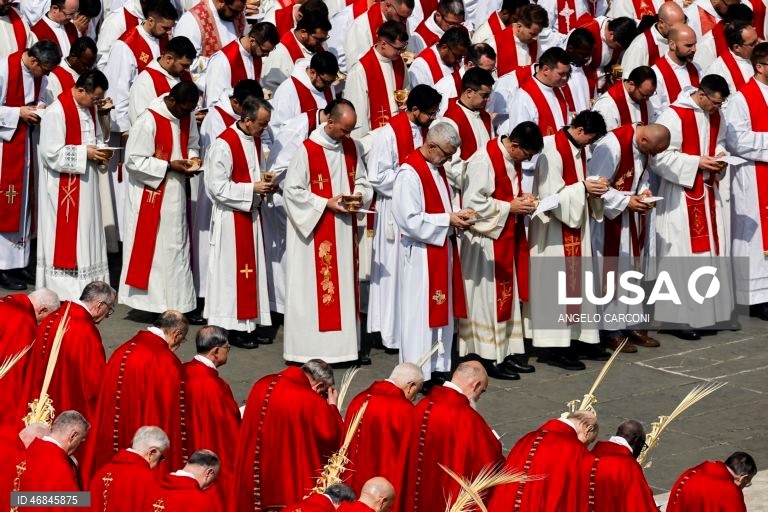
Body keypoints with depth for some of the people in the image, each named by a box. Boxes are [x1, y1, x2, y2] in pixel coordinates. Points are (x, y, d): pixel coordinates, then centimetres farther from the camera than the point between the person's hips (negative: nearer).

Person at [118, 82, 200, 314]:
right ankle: (151, 301, 7)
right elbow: (133, 160, -18)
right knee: (151, 247, -1)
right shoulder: (148, 121, -19)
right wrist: (169, 166, -21)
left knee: (176, 247, 11)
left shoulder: (186, 117, 2)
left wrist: (192, 157, -5)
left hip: (176, 193, 7)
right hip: (151, 195, -7)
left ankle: (177, 304, 19)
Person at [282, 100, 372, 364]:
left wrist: (359, 194, -7)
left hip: (344, 229, 6)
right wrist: (326, 203, -16)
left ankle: (344, 344, 15)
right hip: (315, 230, -6)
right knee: (314, 288, -4)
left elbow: (360, 179, 16)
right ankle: (311, 347, 1)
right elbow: (292, 190, -12)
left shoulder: (351, 147, 6)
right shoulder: (307, 150, -14)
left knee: (344, 285, 9)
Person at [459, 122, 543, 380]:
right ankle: (490, 359, 5)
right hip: (488, 240, -9)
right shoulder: (484, 160, -21)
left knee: (509, 295, 13)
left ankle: (508, 352, 21)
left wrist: (522, 199, 1)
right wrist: (509, 207, -19)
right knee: (491, 298, -3)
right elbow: (473, 202, -23)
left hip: (508, 237, 9)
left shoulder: (513, 158, 7)